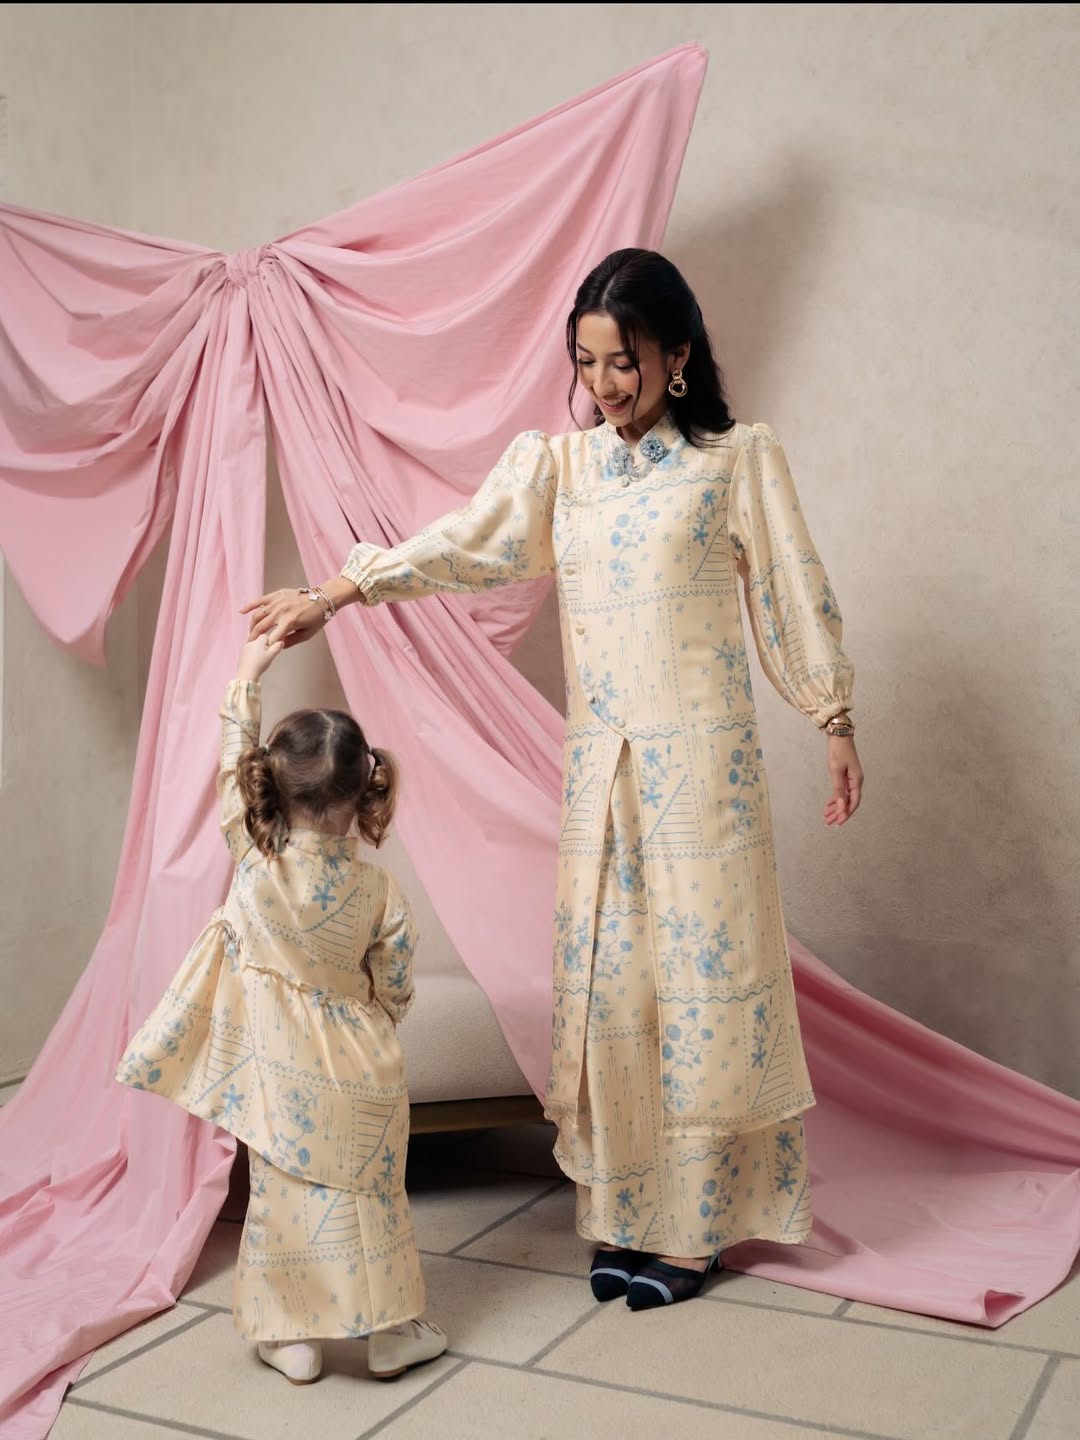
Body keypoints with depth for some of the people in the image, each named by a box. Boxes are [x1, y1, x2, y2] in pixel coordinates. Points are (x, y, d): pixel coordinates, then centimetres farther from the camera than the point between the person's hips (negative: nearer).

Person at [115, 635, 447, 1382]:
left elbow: (235, 763, -2)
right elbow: (395, 989, -4)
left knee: (283, 1193, 12)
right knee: (369, 1193, 13)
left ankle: (294, 1338, 21)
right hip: (355, 1068, 0)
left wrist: (251, 670, 5)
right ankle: (390, 1330, 23)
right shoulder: (379, 888, -13)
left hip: (280, 1068, 0)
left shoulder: (254, 857, -14)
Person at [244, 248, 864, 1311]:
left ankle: (692, 1222, 15)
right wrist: (334, 595, -11)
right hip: (599, 761, 4)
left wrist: (835, 722, 2)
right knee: (604, 974, 7)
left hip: (701, 757, -4)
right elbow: (460, 544, 0)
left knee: (699, 968, 1)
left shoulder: (737, 460, -1)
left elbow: (792, 596, 2)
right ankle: (625, 1215, 20)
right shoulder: (555, 464, 8)